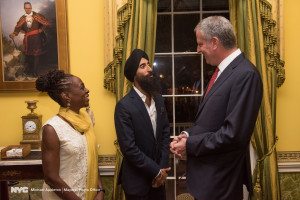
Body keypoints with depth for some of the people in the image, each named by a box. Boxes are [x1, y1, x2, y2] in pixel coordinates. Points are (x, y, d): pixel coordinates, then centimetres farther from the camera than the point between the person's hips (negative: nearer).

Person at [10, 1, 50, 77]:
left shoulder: (37, 16, -1)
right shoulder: (22, 18, 7)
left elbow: (46, 23, -3)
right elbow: (18, 27, -3)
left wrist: (40, 30, -5)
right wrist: (14, 34, -21)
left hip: (37, 38, -3)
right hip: (28, 39, 3)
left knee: (36, 55, -1)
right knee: (28, 55, 8)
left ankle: (35, 72, 8)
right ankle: (28, 71, 21)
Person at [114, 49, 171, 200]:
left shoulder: (158, 99, 2)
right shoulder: (124, 106, -18)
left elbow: (165, 132, 4)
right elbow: (129, 148, -20)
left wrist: (162, 167, -5)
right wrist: (156, 171, -13)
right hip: (137, 179, -5)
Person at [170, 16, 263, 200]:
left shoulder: (246, 74, -21)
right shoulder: (223, 70, 7)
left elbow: (234, 134, -25)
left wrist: (190, 144, -16)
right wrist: (188, 135, -1)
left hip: (220, 178, -8)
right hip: (206, 170, 8)